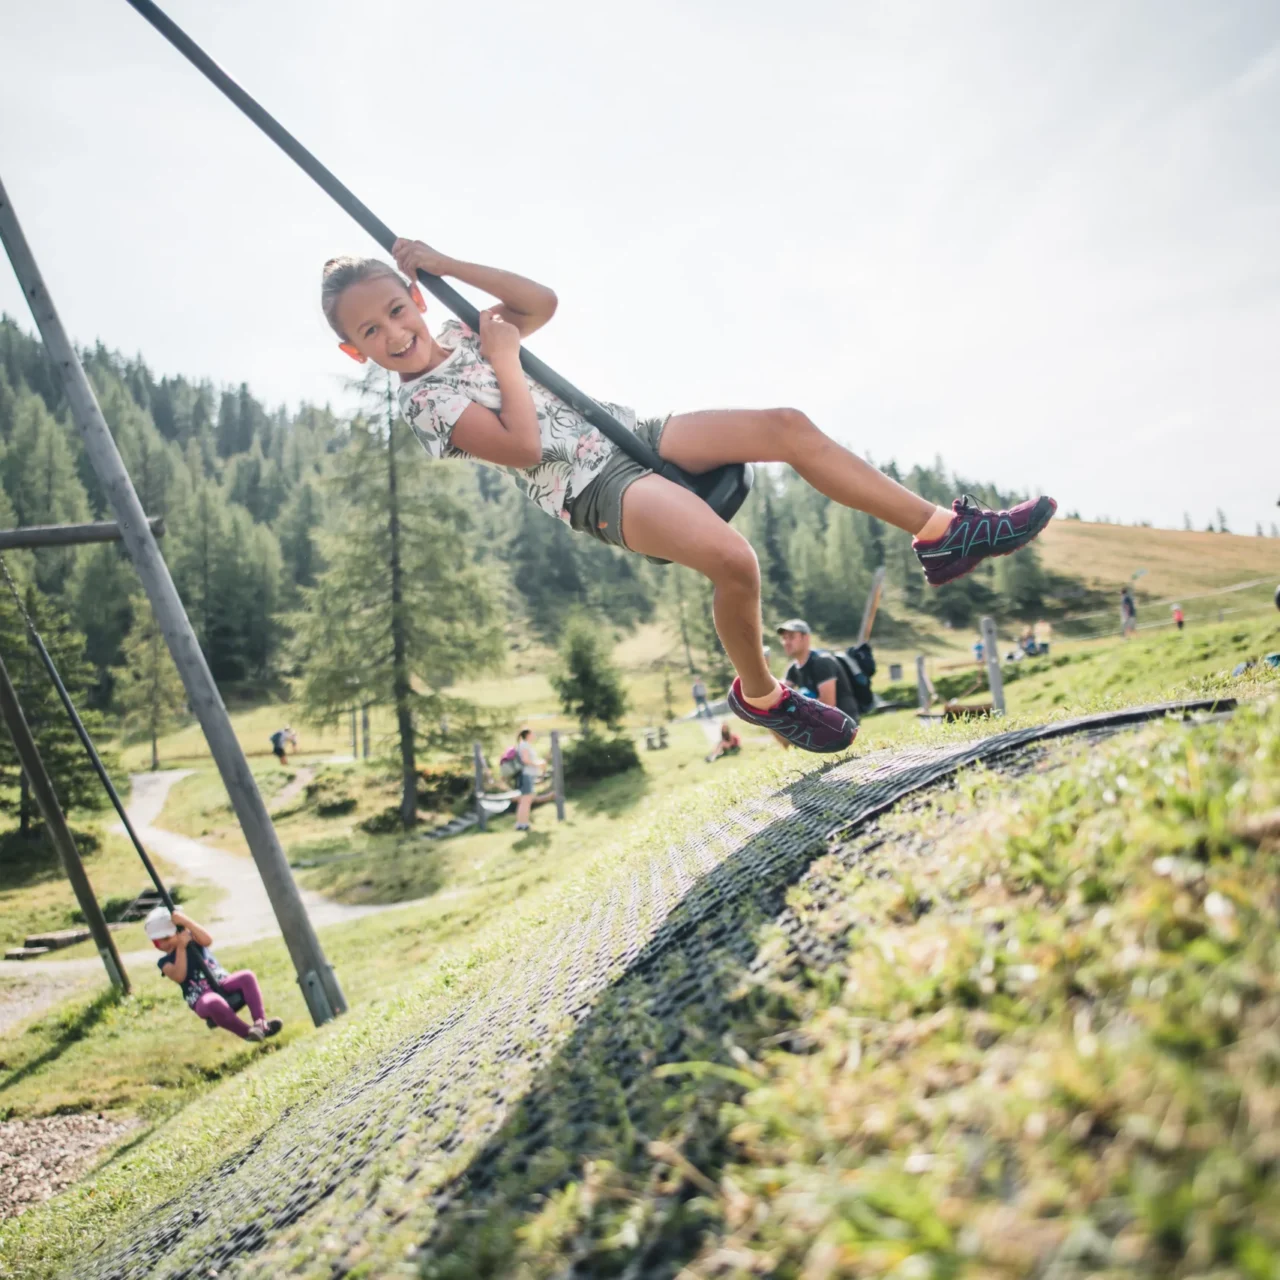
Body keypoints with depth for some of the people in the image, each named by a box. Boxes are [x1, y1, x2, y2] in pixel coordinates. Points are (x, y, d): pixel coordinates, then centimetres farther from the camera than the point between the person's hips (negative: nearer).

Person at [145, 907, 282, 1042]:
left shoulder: (192, 939, 13)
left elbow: (208, 940, -12)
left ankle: (261, 1022, -31)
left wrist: (185, 921, -15)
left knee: (247, 976, -28)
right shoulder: (165, 962, 8)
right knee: (213, 1003, -41)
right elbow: (179, 976, -14)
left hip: (222, 984, 4)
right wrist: (181, 947, -15)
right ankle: (247, 1032, -33)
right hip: (201, 999, -4)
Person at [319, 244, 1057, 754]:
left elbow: (543, 301, 10)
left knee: (785, 425, -11)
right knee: (732, 559, -34)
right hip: (594, 489, -8)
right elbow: (523, 448, -17)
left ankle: (943, 532, -6)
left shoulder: (462, 334, 17)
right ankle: (761, 695, -5)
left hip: (625, 434, 8)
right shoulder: (426, 403, -6)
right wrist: (506, 360, -8)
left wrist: (446, 265, 8)